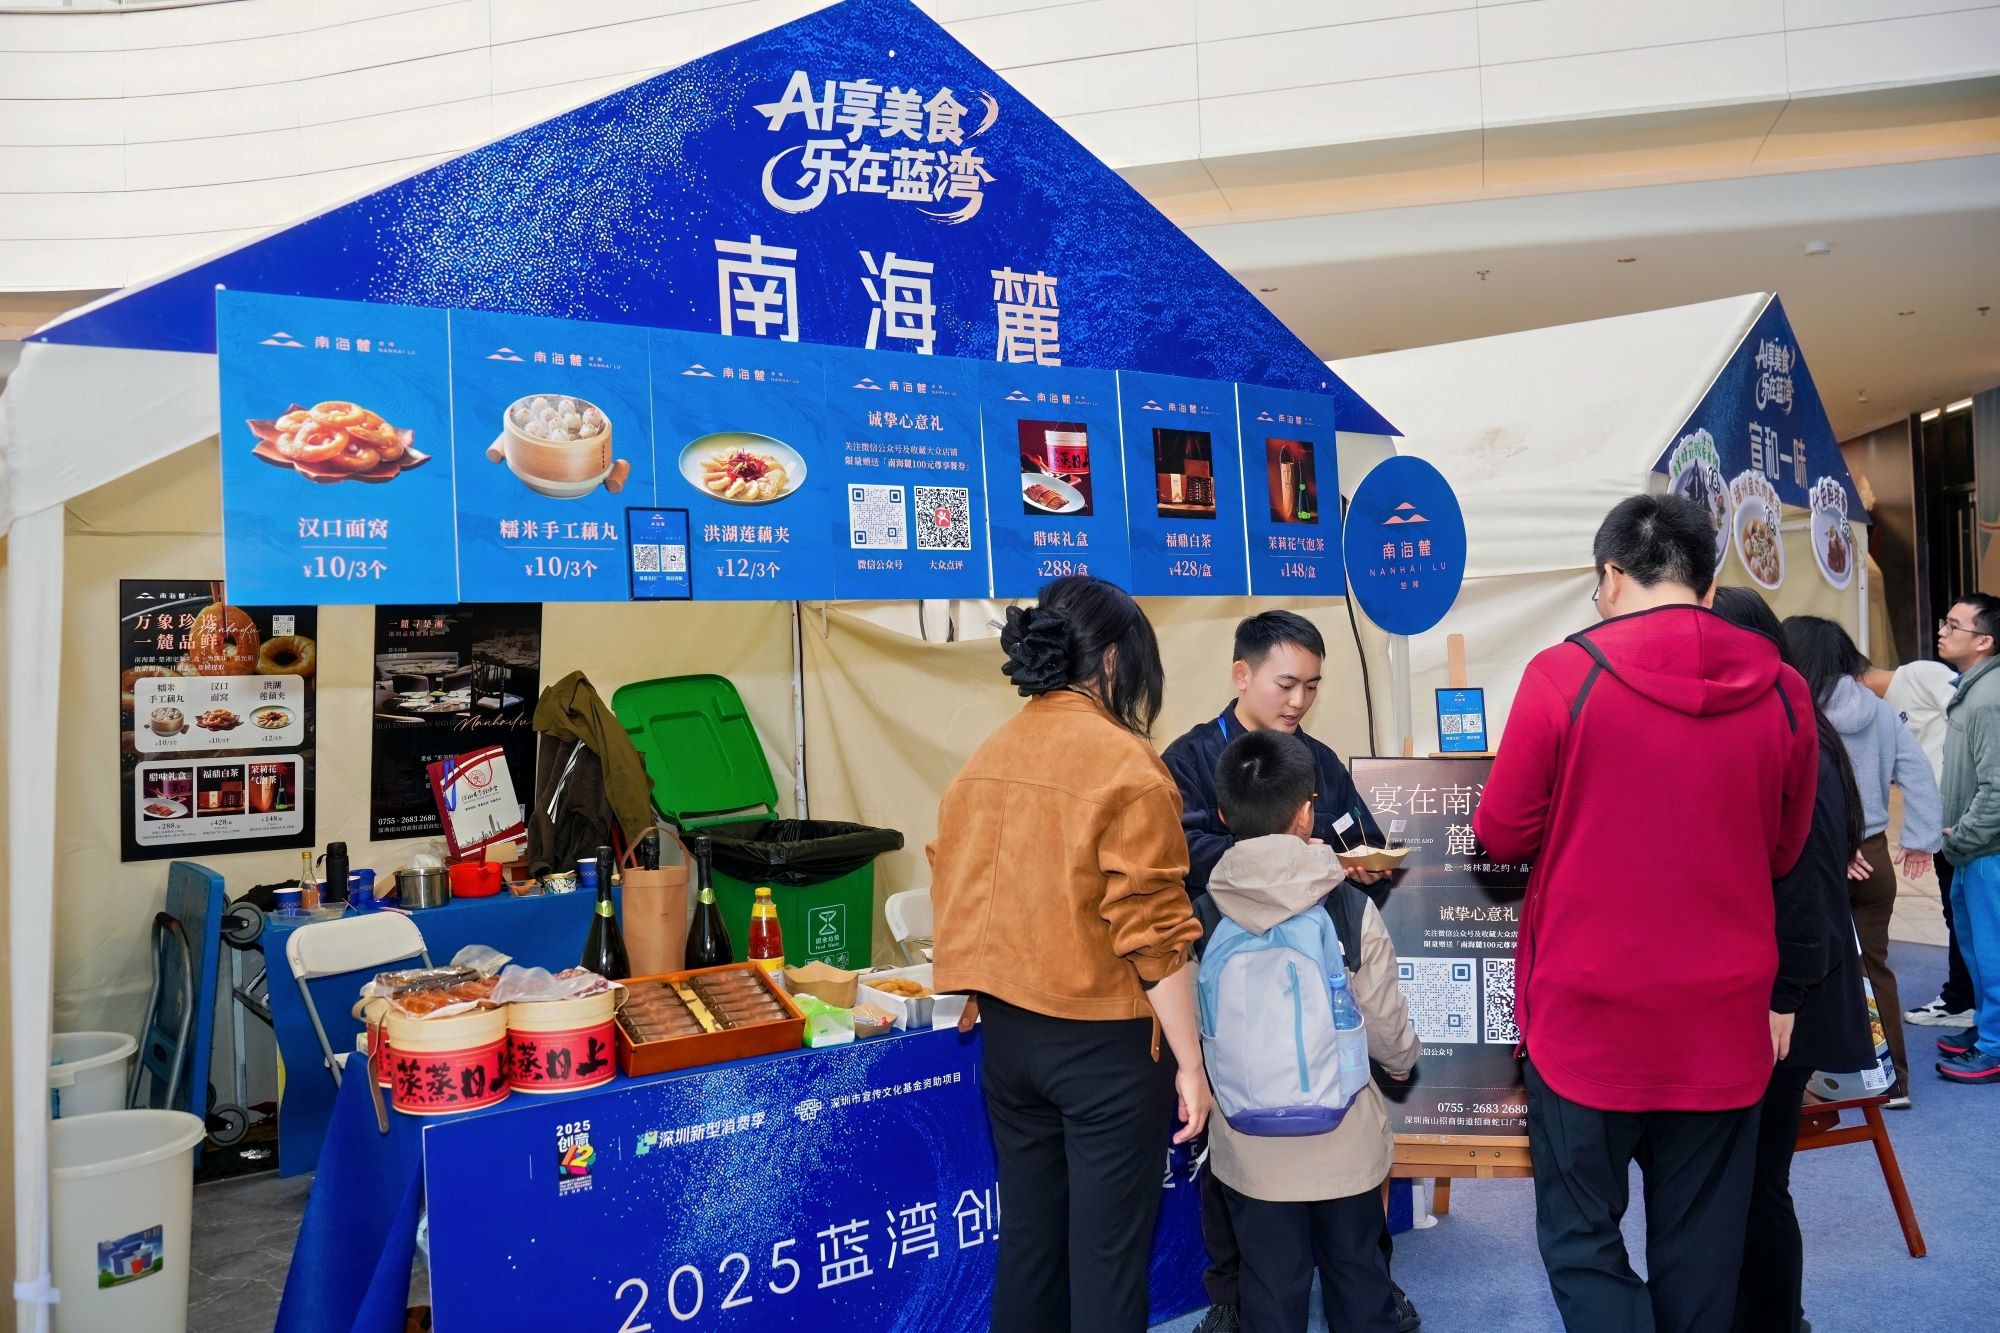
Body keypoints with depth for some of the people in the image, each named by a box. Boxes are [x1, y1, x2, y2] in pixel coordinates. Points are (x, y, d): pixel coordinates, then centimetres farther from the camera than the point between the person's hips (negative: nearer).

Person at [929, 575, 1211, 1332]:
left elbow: (960, 903, 10)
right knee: (1108, 1253, 7)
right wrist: (1190, 1061, -8)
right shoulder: (1125, 765, -15)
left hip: (1006, 1031, 6)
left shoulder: (984, 761, 4)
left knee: (1027, 1239, 17)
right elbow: (1151, 934, -16)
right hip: (1102, 1040, -6)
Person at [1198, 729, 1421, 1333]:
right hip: (1343, 1138, 0)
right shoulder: (1350, 909, -14)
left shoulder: (1204, 912, -11)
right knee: (1358, 1276, 20)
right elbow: (1389, 1029, -7)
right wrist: (1402, 1060, 14)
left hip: (1248, 1142, 1)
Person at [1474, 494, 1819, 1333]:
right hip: (1725, 1017, 4)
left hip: (1588, 1011, -3)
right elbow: (1784, 851, 12)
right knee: (1700, 1242, 15)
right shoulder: (1781, 691, 0)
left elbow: (1502, 835, -5)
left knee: (1581, 1232, 9)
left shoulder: (1565, 674, -12)